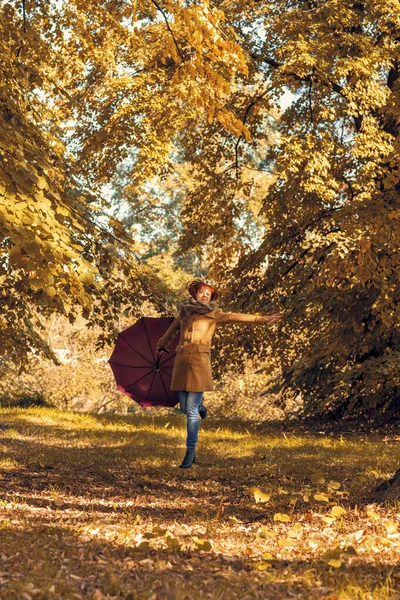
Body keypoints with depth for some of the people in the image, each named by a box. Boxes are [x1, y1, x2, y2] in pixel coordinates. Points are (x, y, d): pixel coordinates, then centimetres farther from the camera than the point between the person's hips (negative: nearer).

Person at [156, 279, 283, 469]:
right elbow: (172, 330, 31)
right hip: (181, 361, 3)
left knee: (191, 411, -7)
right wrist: (161, 345, 48)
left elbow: (237, 317, -7)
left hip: (200, 361, -3)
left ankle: (190, 452, 0)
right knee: (184, 407, 8)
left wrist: (263, 319, -18)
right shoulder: (184, 312, 13)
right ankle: (199, 406, 45)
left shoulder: (214, 314, 5)